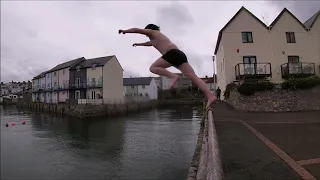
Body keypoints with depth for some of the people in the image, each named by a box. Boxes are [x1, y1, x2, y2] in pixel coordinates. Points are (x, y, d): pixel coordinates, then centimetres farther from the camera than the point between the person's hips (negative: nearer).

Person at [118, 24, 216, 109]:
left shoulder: (151, 32, 18)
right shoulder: (159, 36, 41)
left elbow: (136, 30, 19)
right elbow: (150, 43, 60)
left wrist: (125, 31, 36)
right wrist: (139, 44, 71)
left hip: (173, 53, -8)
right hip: (180, 54, 8)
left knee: (153, 68, -1)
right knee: (194, 77, -5)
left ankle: (173, 76, -20)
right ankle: (211, 96, -16)